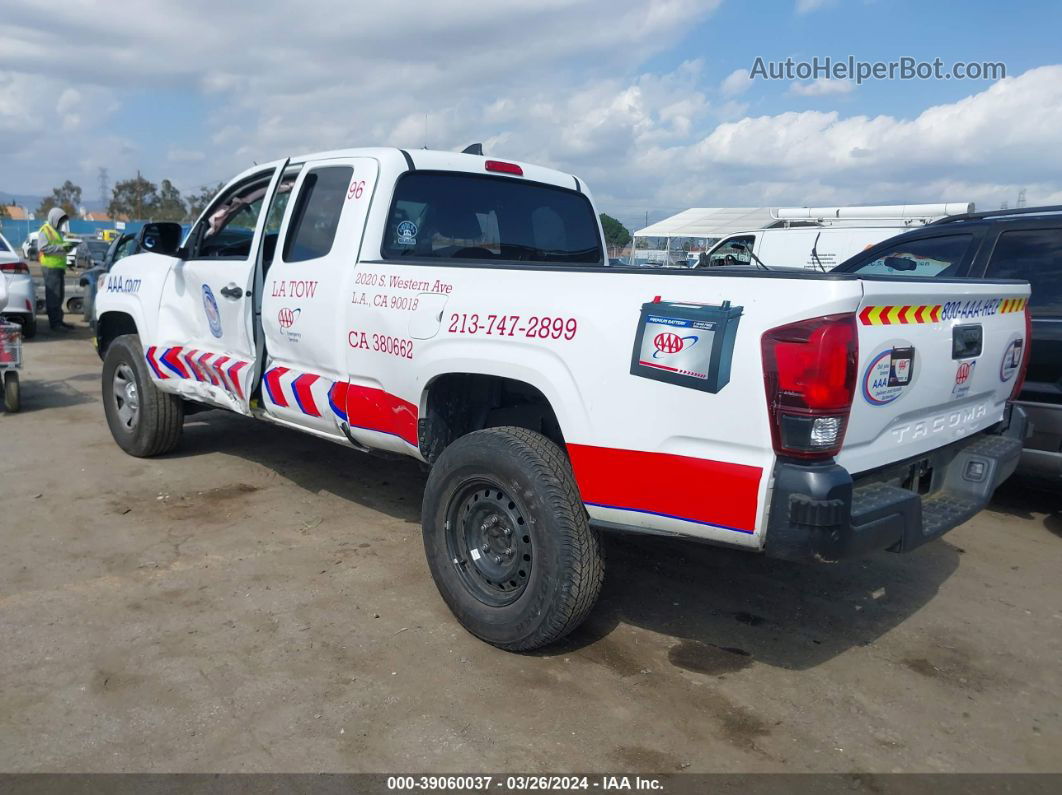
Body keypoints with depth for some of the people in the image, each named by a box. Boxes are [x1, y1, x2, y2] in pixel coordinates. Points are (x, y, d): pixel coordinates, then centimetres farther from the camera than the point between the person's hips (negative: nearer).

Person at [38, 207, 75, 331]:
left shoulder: (57, 231, 22)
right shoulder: (45, 230, -7)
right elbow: (43, 248, -17)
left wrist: (65, 247, 10)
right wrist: (60, 247, -20)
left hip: (59, 267, 9)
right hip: (50, 267, -9)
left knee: (59, 296, 12)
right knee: (53, 295, -9)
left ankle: (59, 320, 18)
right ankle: (54, 323, -10)